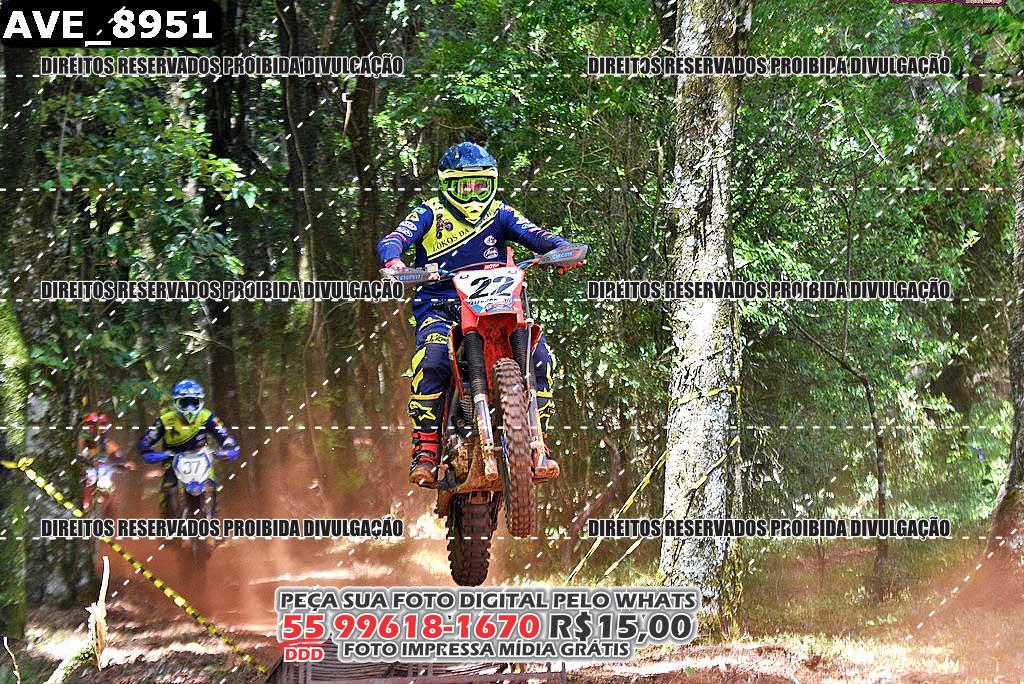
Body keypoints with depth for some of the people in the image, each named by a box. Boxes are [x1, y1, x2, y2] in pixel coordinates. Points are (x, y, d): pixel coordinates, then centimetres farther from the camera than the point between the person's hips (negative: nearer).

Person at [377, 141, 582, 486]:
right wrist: (393, 261, -35)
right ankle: (425, 449, -27)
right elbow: (393, 239, -10)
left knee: (540, 357, -21)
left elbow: (536, 235, -3)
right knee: (432, 360, -35)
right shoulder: (431, 213, 5)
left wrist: (562, 248, -27)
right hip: (440, 310, -3)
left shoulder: (500, 214, 12)